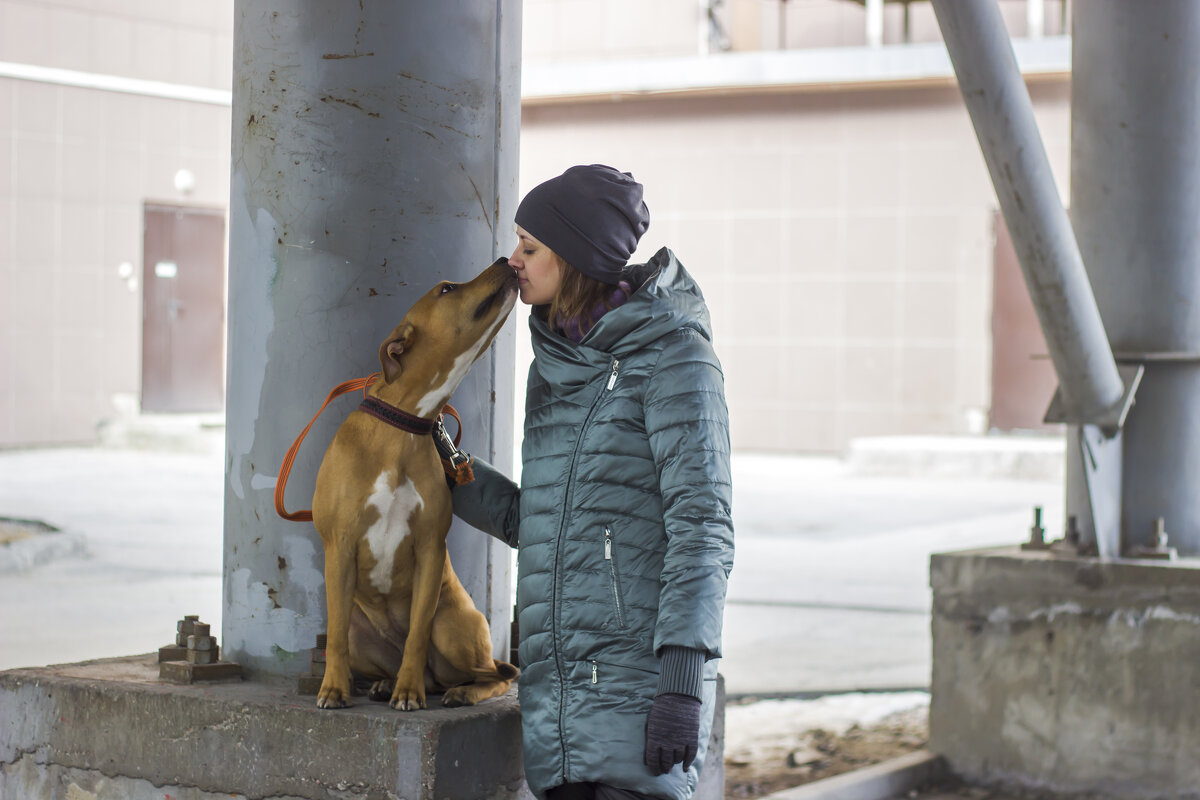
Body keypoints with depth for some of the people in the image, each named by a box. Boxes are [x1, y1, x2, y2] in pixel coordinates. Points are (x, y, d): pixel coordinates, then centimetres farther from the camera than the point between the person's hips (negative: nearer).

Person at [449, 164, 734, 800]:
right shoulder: (553, 364, 16)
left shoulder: (672, 354, -6)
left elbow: (702, 526, -13)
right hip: (552, 676, 7)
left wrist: (684, 676, -20)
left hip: (637, 675, -7)